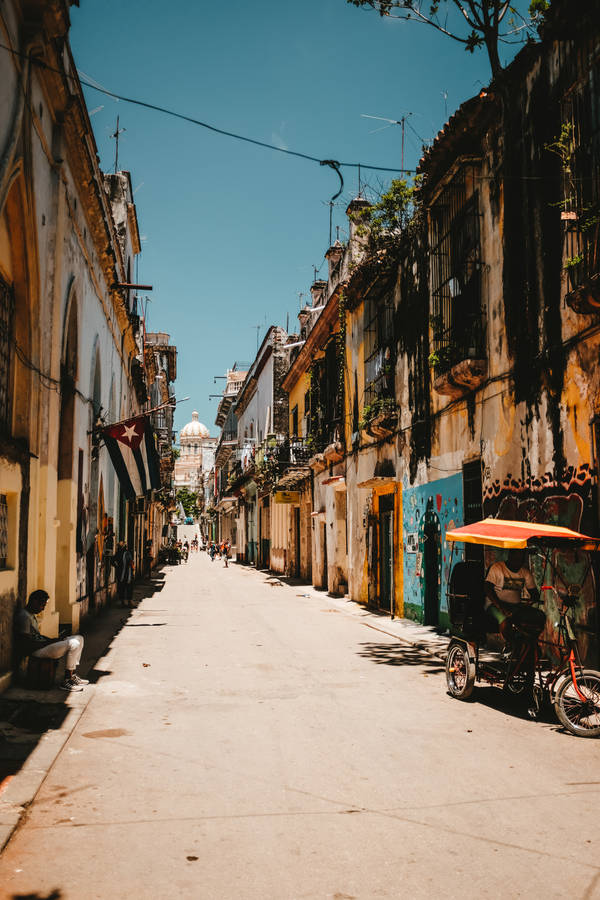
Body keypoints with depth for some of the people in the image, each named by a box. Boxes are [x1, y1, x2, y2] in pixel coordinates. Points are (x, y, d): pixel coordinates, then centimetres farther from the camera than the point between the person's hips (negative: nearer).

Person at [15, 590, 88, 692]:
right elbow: (27, 644, -22)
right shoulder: (24, 616, -17)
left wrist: (53, 640, 7)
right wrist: (50, 641, -17)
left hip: (42, 646, 11)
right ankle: (66, 682, -14)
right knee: (73, 644, -23)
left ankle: (73, 676, 10)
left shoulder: (32, 615, 17)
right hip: (36, 651, -11)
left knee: (79, 638, 7)